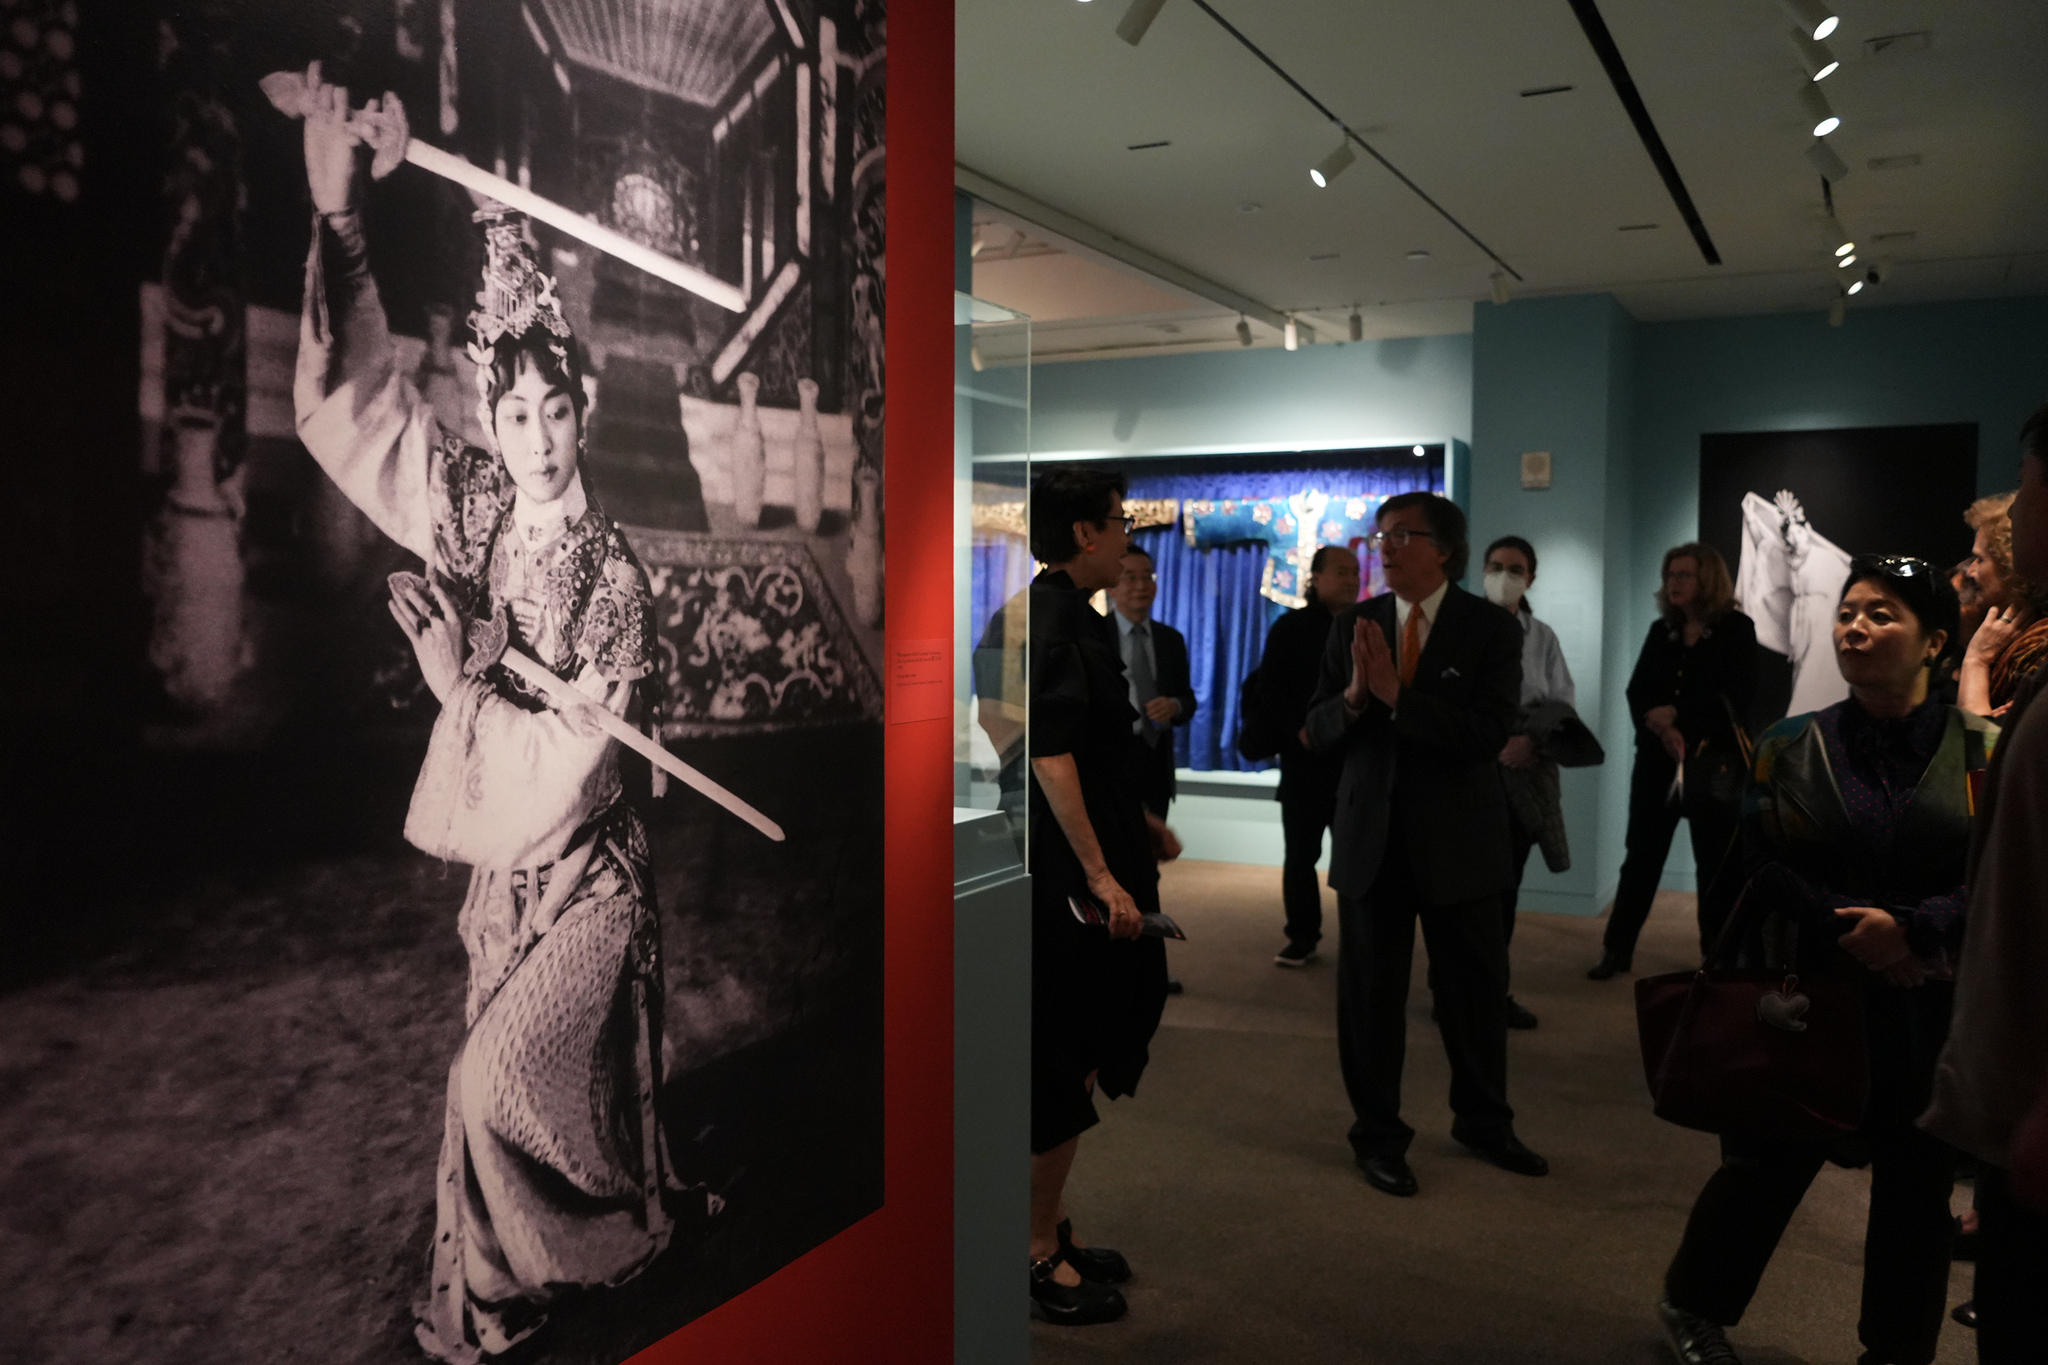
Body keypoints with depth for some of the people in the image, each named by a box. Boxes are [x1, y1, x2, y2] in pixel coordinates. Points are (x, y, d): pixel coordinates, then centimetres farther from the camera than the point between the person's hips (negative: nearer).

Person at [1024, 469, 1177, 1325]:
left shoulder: (1073, 616, 14)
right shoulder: (1048, 622, -17)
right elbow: (1049, 758, -24)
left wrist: (1137, 824, 26)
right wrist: (1101, 876, -25)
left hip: (1084, 868, 10)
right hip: (1066, 880, -10)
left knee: (1081, 1056, 18)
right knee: (1060, 1067, 1)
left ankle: (1051, 1224, 33)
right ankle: (1039, 1254, 15)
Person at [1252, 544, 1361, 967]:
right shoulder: (1291, 627, 2)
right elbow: (1268, 690, -4)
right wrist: (1297, 730, -16)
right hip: (1305, 758, -2)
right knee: (1300, 854, 4)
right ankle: (1302, 938, 13)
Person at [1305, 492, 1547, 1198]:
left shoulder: (1491, 628, -6)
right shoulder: (1352, 625, 2)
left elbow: (1488, 734, -18)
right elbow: (1317, 732, 0)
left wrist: (1397, 695, -25)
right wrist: (1353, 695, -20)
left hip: (1458, 839, -1)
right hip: (1371, 835, 2)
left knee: (1476, 984, 12)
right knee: (1371, 988, 8)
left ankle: (1483, 1120, 34)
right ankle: (1378, 1134, 23)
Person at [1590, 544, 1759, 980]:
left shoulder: (1737, 630, -1)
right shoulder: (1661, 631, 10)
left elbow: (1737, 698, -10)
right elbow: (1636, 691, 1)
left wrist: (1676, 715, -15)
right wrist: (1661, 729, -17)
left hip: (1714, 763, -3)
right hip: (1657, 760, 3)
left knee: (1716, 862, 5)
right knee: (1641, 857, 4)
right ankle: (1617, 949, 9)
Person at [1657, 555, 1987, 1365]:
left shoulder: (1982, 751, -2)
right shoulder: (1793, 747, -1)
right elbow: (1763, 868, -5)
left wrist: (1913, 929, -20)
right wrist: (1857, 938, -16)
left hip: (1935, 1011, 1)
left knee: (1917, 1190, 10)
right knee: (1769, 1164, 10)